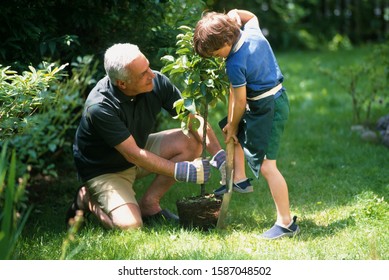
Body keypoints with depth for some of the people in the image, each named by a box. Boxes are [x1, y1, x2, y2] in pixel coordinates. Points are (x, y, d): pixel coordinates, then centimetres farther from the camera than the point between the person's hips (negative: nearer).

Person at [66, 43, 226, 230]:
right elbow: (133, 155, -30)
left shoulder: (157, 82, -18)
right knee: (129, 225, -27)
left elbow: (194, 119, -12)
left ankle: (149, 203, -2)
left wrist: (219, 156, -24)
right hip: (103, 170, -6)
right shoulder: (99, 107, -33)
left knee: (191, 142, -13)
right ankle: (88, 200, 5)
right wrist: (181, 171, -30)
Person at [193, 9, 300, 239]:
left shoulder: (235, 64, -24)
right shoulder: (252, 30, -3)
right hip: (277, 97, 10)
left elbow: (240, 101, -14)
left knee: (266, 166, -10)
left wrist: (233, 126, 1)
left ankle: (286, 223, -7)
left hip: (267, 109, -10)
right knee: (235, 132, 26)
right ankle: (240, 180, 30)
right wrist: (234, 16, 7)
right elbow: (252, 16, 23)